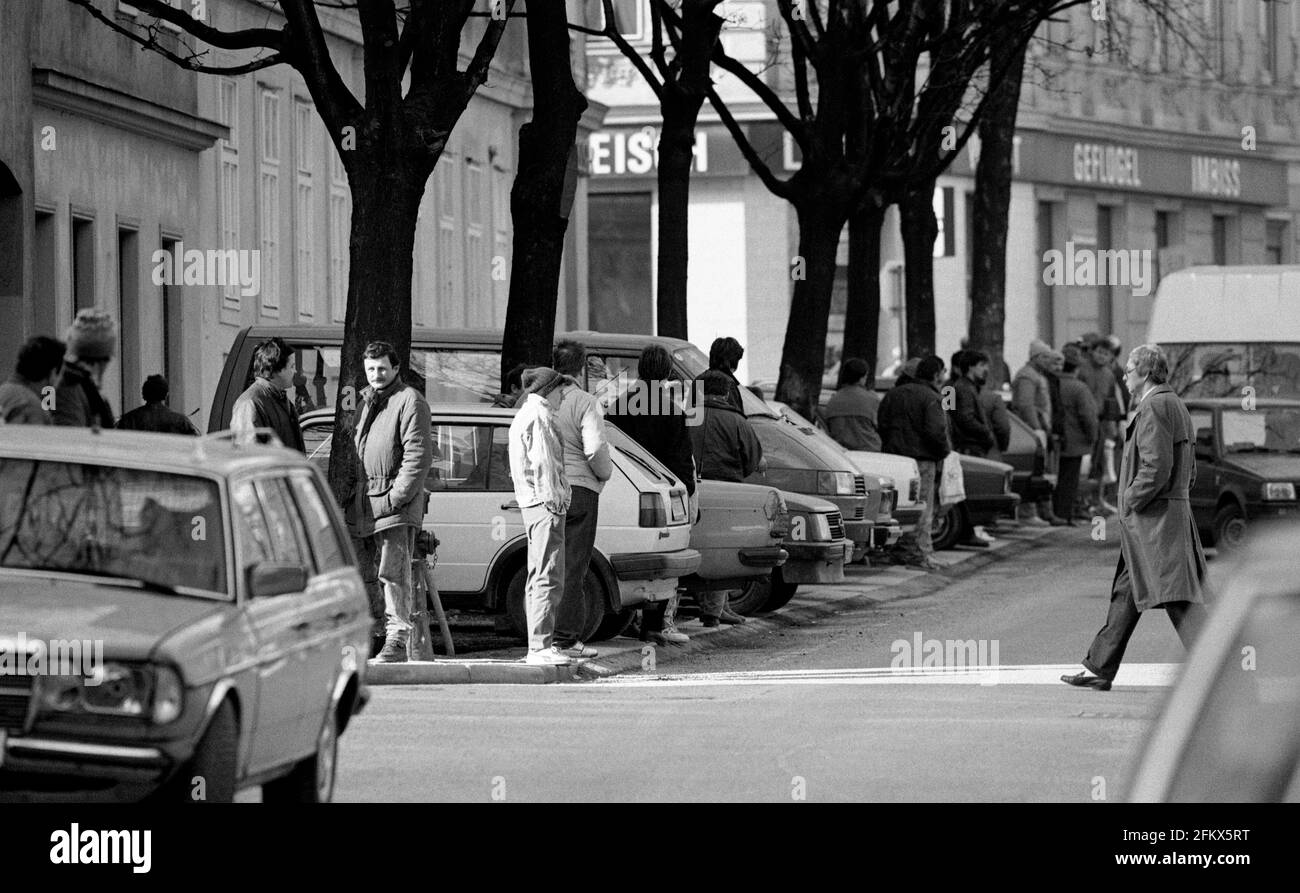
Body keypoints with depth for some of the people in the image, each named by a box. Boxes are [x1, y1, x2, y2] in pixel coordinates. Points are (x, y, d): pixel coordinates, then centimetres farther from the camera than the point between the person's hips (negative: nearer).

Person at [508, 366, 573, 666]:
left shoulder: (524, 416, 23)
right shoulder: (538, 417, -10)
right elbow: (543, 463, -17)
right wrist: (552, 498, -19)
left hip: (533, 504, 11)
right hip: (545, 503, -11)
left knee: (537, 578, 15)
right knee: (548, 578, -14)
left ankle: (538, 647, 20)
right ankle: (540, 647, -18)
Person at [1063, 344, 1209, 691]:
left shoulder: (1153, 407, -14)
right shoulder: (1176, 405, 18)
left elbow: (1157, 467, -24)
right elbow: (1189, 473, 21)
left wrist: (1131, 502, -12)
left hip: (1152, 520, -11)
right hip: (1175, 513, 11)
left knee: (1179, 600, -13)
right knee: (1126, 594, 17)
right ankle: (1099, 669, 24)